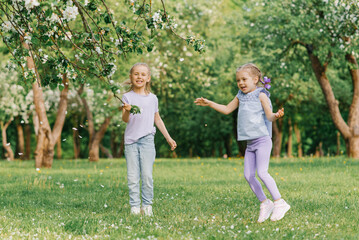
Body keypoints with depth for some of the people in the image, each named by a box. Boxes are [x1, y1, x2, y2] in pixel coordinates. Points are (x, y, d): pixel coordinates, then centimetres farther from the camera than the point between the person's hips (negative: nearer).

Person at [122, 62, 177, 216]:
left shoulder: (152, 98, 10)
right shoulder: (127, 97, 2)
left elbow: (157, 119, 21)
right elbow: (125, 119, -8)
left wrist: (168, 138, 23)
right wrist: (127, 110, -31)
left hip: (147, 140, 1)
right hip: (131, 140, -1)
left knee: (147, 175, -5)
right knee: (132, 177, -1)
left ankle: (147, 205, 5)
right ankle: (134, 207, 4)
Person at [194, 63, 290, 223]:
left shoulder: (260, 95, -6)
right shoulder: (241, 96, 14)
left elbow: (269, 116, -12)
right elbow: (227, 109, 27)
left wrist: (276, 115, -35)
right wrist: (209, 104, 22)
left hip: (262, 140, -7)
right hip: (250, 143, 7)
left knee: (262, 172, -18)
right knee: (248, 175, 1)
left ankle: (279, 203, -11)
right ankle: (264, 203, 11)